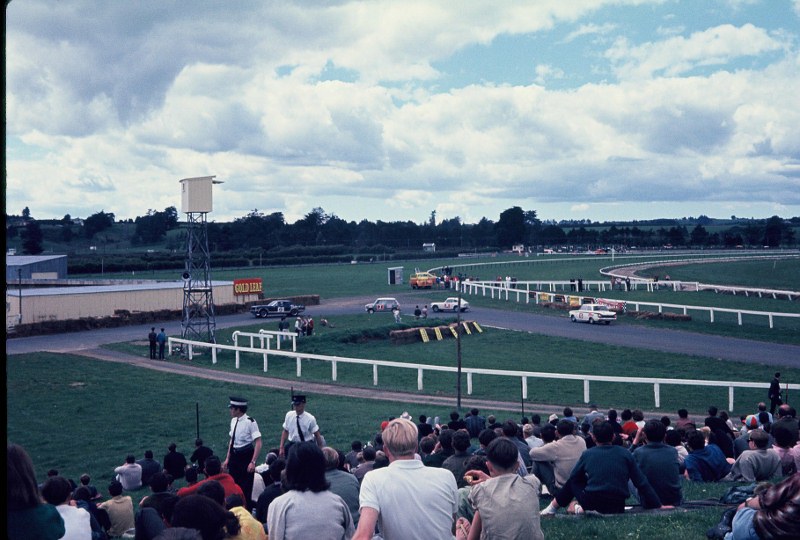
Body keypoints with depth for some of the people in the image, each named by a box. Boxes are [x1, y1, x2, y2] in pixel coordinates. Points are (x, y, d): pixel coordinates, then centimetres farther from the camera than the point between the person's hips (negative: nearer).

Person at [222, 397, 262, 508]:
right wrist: (227, 459, 15)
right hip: (234, 456, 7)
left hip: (246, 457, -7)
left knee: (245, 488, 2)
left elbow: (258, 443, -19)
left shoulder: (250, 422, -18)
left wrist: (253, 462, -23)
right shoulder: (234, 420, 4)